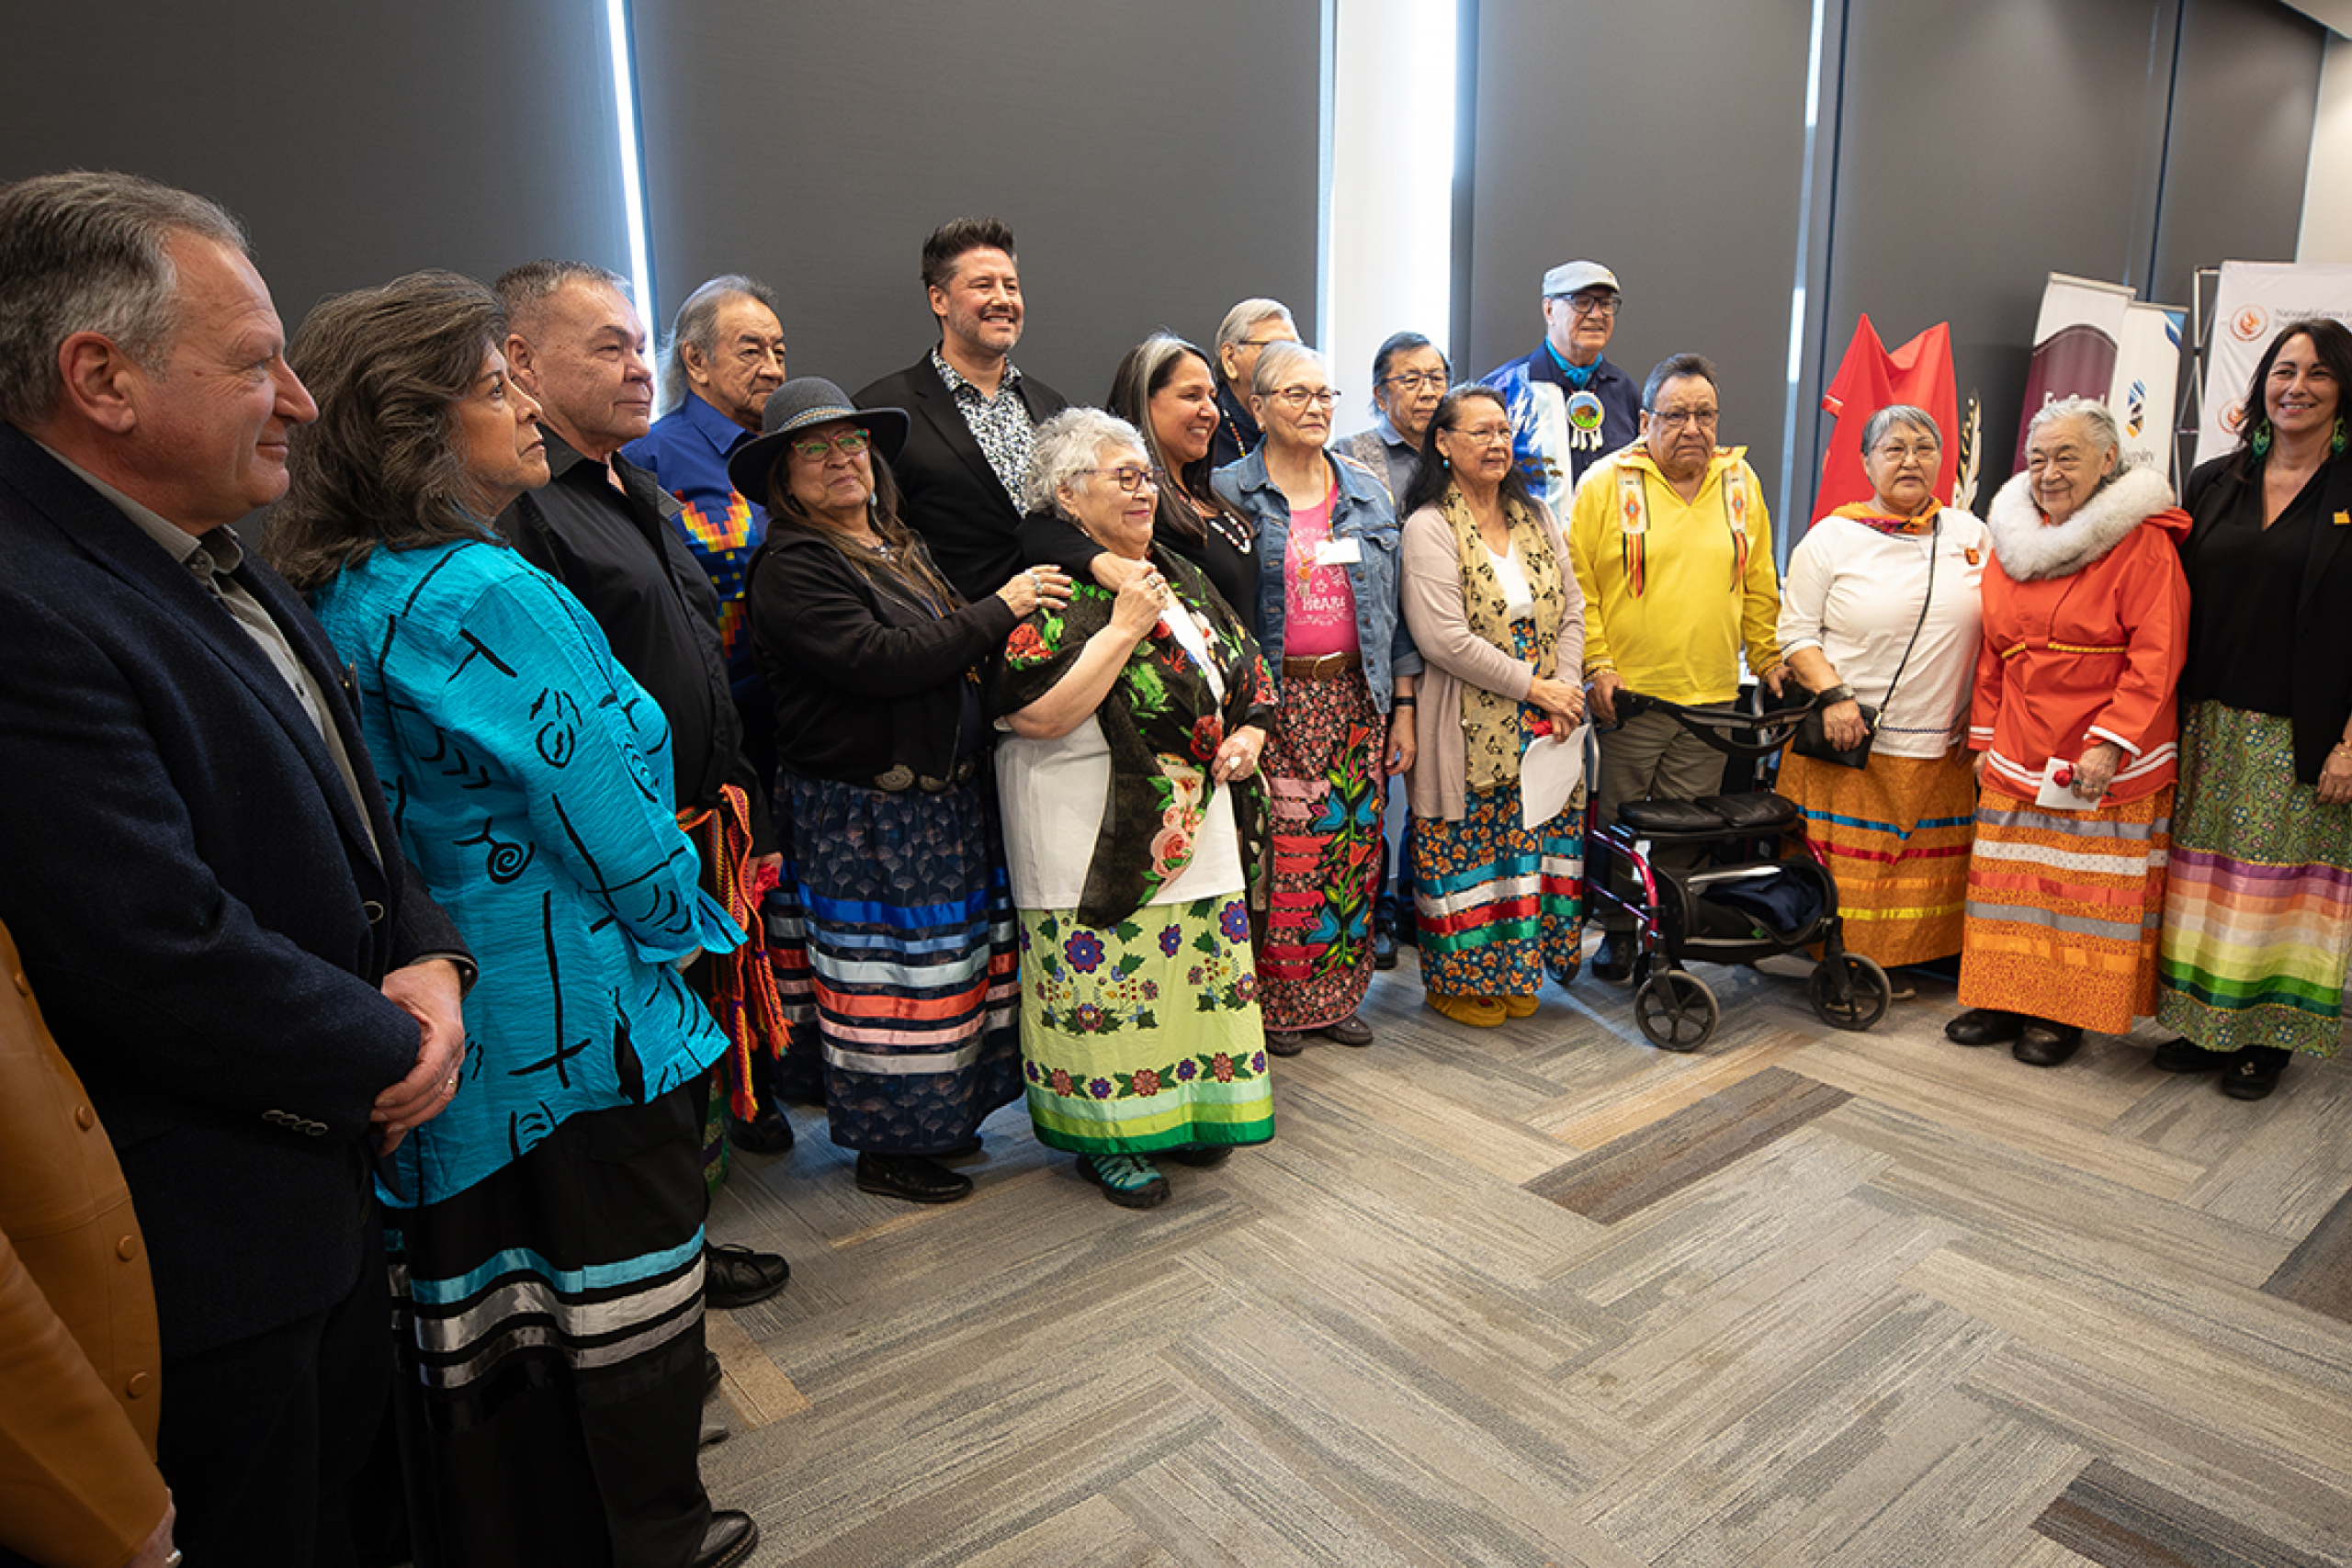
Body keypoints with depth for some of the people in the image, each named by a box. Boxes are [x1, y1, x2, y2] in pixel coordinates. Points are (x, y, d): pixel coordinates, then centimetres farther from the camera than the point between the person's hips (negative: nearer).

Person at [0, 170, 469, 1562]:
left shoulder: (221, 564, 6)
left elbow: (352, 814, 14)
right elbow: (165, 963, -30)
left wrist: (429, 961, -4)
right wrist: (386, 1058, -13)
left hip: (331, 1186, 9)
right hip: (203, 1257, -9)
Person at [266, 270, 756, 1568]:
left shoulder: (338, 596, 6)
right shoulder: (488, 595, -22)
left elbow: (419, 804, 12)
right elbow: (606, 813, -19)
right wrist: (682, 922, -1)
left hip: (443, 1023, 8)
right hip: (578, 1015, -8)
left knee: (478, 1307, 19)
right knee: (623, 1302, 10)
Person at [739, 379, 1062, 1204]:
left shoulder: (898, 547, 14)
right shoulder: (792, 569, -13)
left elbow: (948, 654, 20)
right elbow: (879, 661, -25)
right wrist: (1000, 610, -18)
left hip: (947, 797, 8)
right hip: (866, 817, -8)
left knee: (948, 966, 16)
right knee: (889, 976, 1)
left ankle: (932, 1118, 33)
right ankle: (885, 1147, 18)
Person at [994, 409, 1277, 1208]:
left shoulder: (1179, 576, 12)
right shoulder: (1049, 589, -11)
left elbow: (1245, 670, 21)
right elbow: (1035, 715, -23)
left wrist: (1248, 733, 2)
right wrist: (1122, 630, -21)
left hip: (1195, 828, 7)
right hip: (1092, 838, -7)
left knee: (1196, 965, 14)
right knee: (1105, 975, 1)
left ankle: (1186, 1110, 33)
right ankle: (1103, 1136, 19)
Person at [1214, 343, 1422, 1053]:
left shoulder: (1366, 493, 12)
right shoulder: (1229, 494, -1)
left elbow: (1393, 604, 13)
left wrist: (1402, 705, 9)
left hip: (1357, 697, 4)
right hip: (1274, 699, -4)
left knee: (1353, 849, 7)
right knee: (1279, 852, -4)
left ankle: (1336, 995, 22)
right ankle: (1273, 1001, 13)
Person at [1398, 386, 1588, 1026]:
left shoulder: (1537, 518, 13)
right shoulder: (1430, 527, -9)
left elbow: (1572, 610, 12)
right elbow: (1444, 639, -18)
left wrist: (1566, 686, -4)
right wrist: (1533, 686, -14)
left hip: (1544, 727, 6)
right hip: (1468, 730, -6)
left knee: (1533, 846, 10)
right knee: (1466, 852, 1)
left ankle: (1513, 971, 26)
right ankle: (1457, 981, 18)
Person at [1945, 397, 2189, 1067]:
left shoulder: (2143, 542, -8)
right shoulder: (2012, 541, 10)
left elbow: (2155, 656, -13)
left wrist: (2111, 742, -19)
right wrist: (1983, 735, 11)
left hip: (2106, 761, -5)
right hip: (2017, 757, 5)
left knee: (2088, 886, 1)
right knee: (2012, 882, 8)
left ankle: (2064, 1013, 12)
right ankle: (2007, 1000, 19)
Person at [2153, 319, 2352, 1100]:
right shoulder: (2213, 484, 8)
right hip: (2211, 727, 4)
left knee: (2280, 881, 5)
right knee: (2206, 876, 9)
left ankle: (2266, 1036, 18)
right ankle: (2205, 1025, 20)